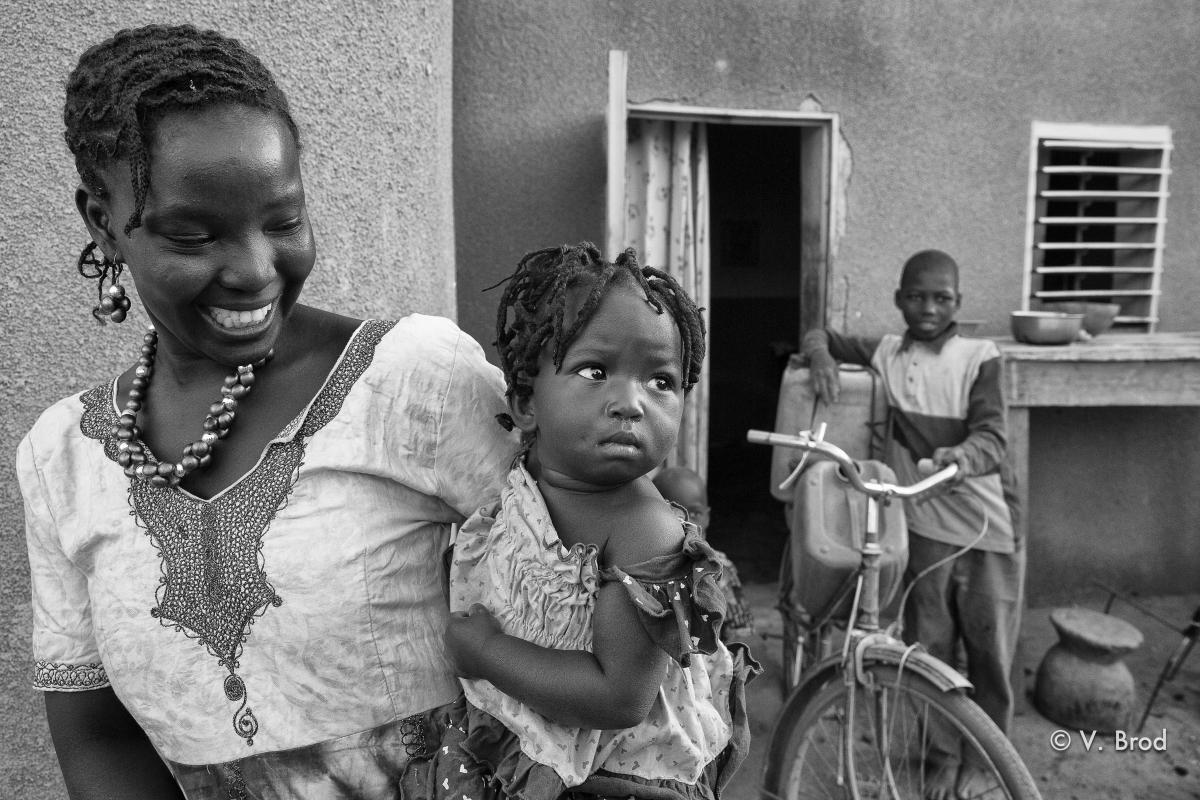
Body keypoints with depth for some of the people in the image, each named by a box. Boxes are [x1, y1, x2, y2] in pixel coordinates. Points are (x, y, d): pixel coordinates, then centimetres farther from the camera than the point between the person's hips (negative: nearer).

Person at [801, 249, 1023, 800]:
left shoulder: (978, 357, -7)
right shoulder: (886, 353, 2)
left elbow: (992, 437, -17)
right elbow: (820, 335, 11)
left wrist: (961, 455, -40)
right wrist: (822, 358, -13)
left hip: (989, 525, -2)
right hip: (924, 525, 2)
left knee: (989, 651, 10)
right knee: (928, 647, 11)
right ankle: (944, 754, 32)